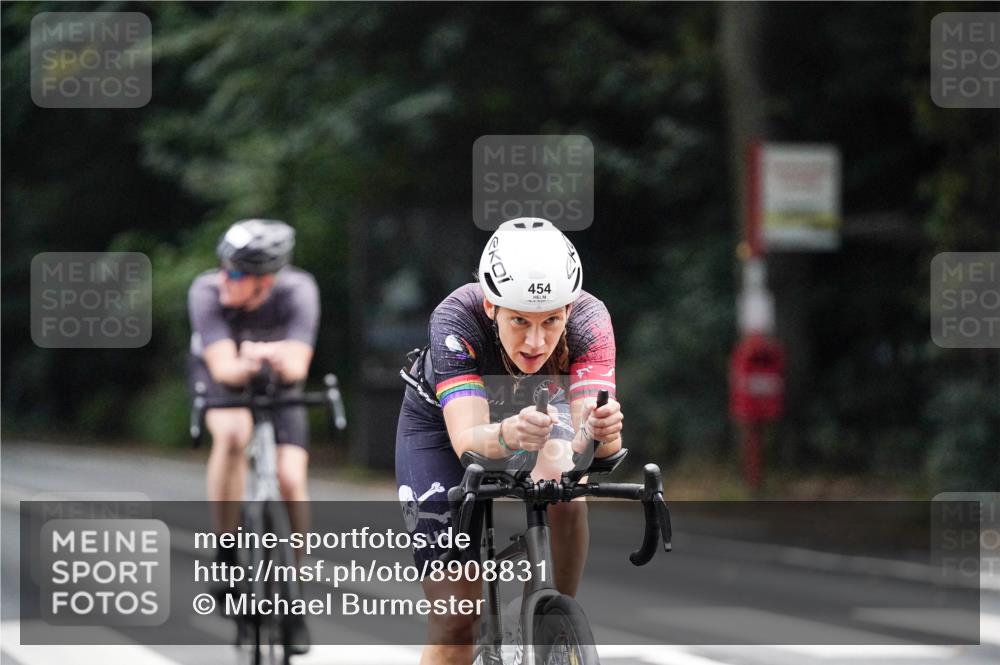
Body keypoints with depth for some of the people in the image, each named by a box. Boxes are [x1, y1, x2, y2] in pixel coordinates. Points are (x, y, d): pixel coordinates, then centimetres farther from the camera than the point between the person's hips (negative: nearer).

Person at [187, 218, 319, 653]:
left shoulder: (298, 291, -31)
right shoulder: (207, 291, -33)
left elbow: (297, 366, -39)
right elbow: (223, 367, -40)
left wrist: (273, 357, -60)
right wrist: (245, 366, -61)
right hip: (221, 380, -1)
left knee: (290, 479, -17)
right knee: (233, 433, -36)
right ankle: (226, 555, -22)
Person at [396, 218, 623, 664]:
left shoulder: (588, 320, -34)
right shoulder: (456, 320, -38)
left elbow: (588, 433, -45)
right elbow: (468, 438, -49)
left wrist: (599, 431, -68)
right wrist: (508, 436, -71)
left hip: (536, 411, 2)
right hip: (440, 426, -2)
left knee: (563, 497, -32)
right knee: (455, 624, -10)